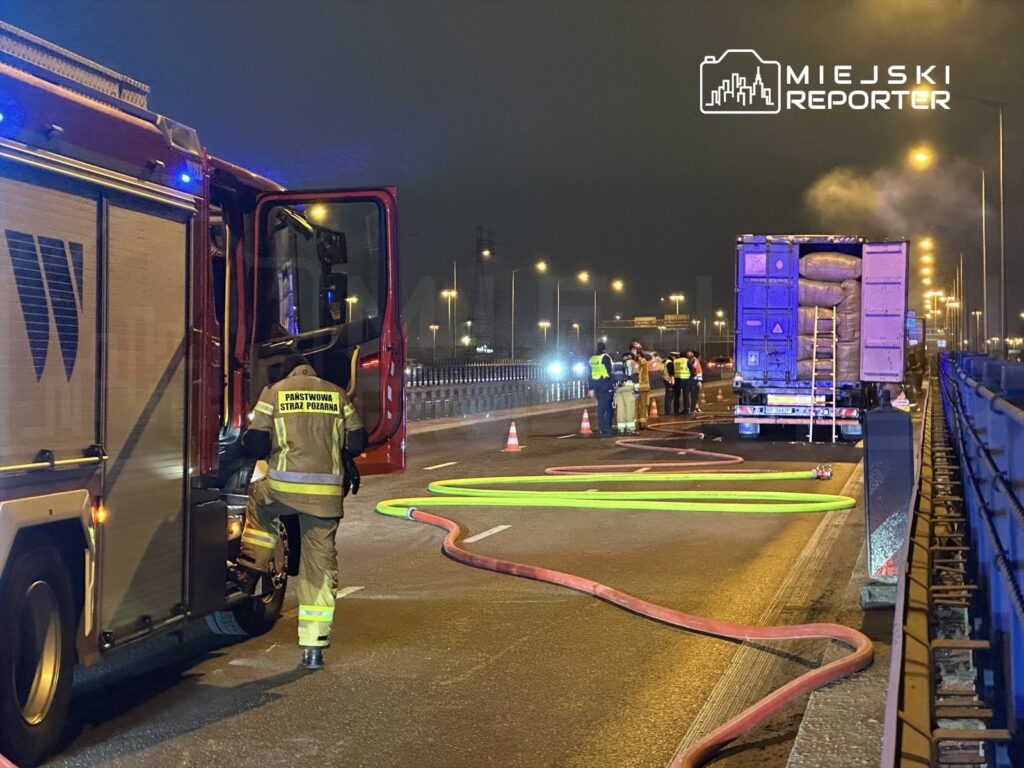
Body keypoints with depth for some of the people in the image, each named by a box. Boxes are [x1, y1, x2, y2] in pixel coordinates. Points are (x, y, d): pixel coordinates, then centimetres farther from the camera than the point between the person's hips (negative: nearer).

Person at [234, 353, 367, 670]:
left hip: (284, 486, -1)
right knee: (320, 563, 7)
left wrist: (247, 440, 24)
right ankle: (314, 647, 7)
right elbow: (356, 442, 9)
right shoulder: (337, 395, 9)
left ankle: (249, 572, 31)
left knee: (258, 503, 35)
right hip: (327, 492, 1)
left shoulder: (275, 392, 4)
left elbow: (256, 444, 0)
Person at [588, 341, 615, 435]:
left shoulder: (592, 359, 12)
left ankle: (601, 427, 15)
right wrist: (611, 385, -11)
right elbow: (609, 371, -12)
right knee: (608, 406, -4)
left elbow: (590, 375, 15)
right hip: (605, 384, -6)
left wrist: (591, 388, 19)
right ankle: (607, 427, -10)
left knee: (601, 405, 14)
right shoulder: (606, 357, -7)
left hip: (596, 384, 6)